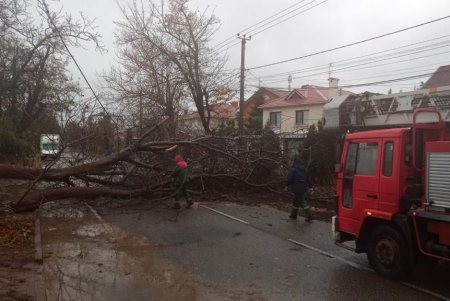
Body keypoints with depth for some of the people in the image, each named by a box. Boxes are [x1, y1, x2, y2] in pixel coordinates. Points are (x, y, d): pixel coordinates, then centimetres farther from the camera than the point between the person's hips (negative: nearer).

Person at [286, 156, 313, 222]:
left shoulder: (293, 169, -9)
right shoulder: (304, 169, 13)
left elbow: (290, 178, -14)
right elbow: (308, 179, 15)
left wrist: (287, 186, 0)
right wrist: (310, 187, 19)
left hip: (297, 188, -8)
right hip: (304, 188, 8)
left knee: (302, 203, -6)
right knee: (295, 201, 19)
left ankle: (309, 217, -10)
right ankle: (294, 215, 27)